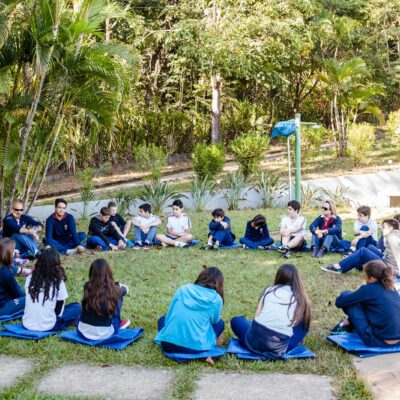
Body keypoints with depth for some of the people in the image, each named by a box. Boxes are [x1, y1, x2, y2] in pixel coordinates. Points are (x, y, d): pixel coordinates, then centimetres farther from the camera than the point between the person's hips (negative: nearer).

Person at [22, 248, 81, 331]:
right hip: (47, 326, -4)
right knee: (77, 307, 9)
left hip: (27, 325, 5)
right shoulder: (58, 282, -10)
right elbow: (59, 310, -3)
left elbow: (30, 302, 13)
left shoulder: (30, 278, 1)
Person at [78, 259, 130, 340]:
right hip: (104, 334, -2)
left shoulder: (87, 287, -6)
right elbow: (125, 290, 15)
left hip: (83, 332, 3)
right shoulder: (113, 289, -10)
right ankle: (118, 324, 30)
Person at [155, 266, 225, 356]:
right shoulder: (216, 299, 1)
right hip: (195, 348, -1)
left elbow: (169, 316, 13)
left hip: (168, 345, 1)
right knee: (220, 323, 23)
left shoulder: (183, 289, 8)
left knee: (163, 319, 33)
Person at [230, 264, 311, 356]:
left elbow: (257, 316, 12)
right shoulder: (300, 298, 12)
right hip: (279, 348, -1)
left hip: (255, 340, 1)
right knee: (303, 322, 23)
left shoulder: (269, 290, 16)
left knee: (235, 320, 31)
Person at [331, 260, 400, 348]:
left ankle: (346, 324, 18)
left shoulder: (370, 289, -13)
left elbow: (339, 302, -5)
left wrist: (345, 294, 16)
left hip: (378, 341, -8)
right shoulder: (391, 287, 7)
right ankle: (349, 325, 24)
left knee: (349, 301, -2)